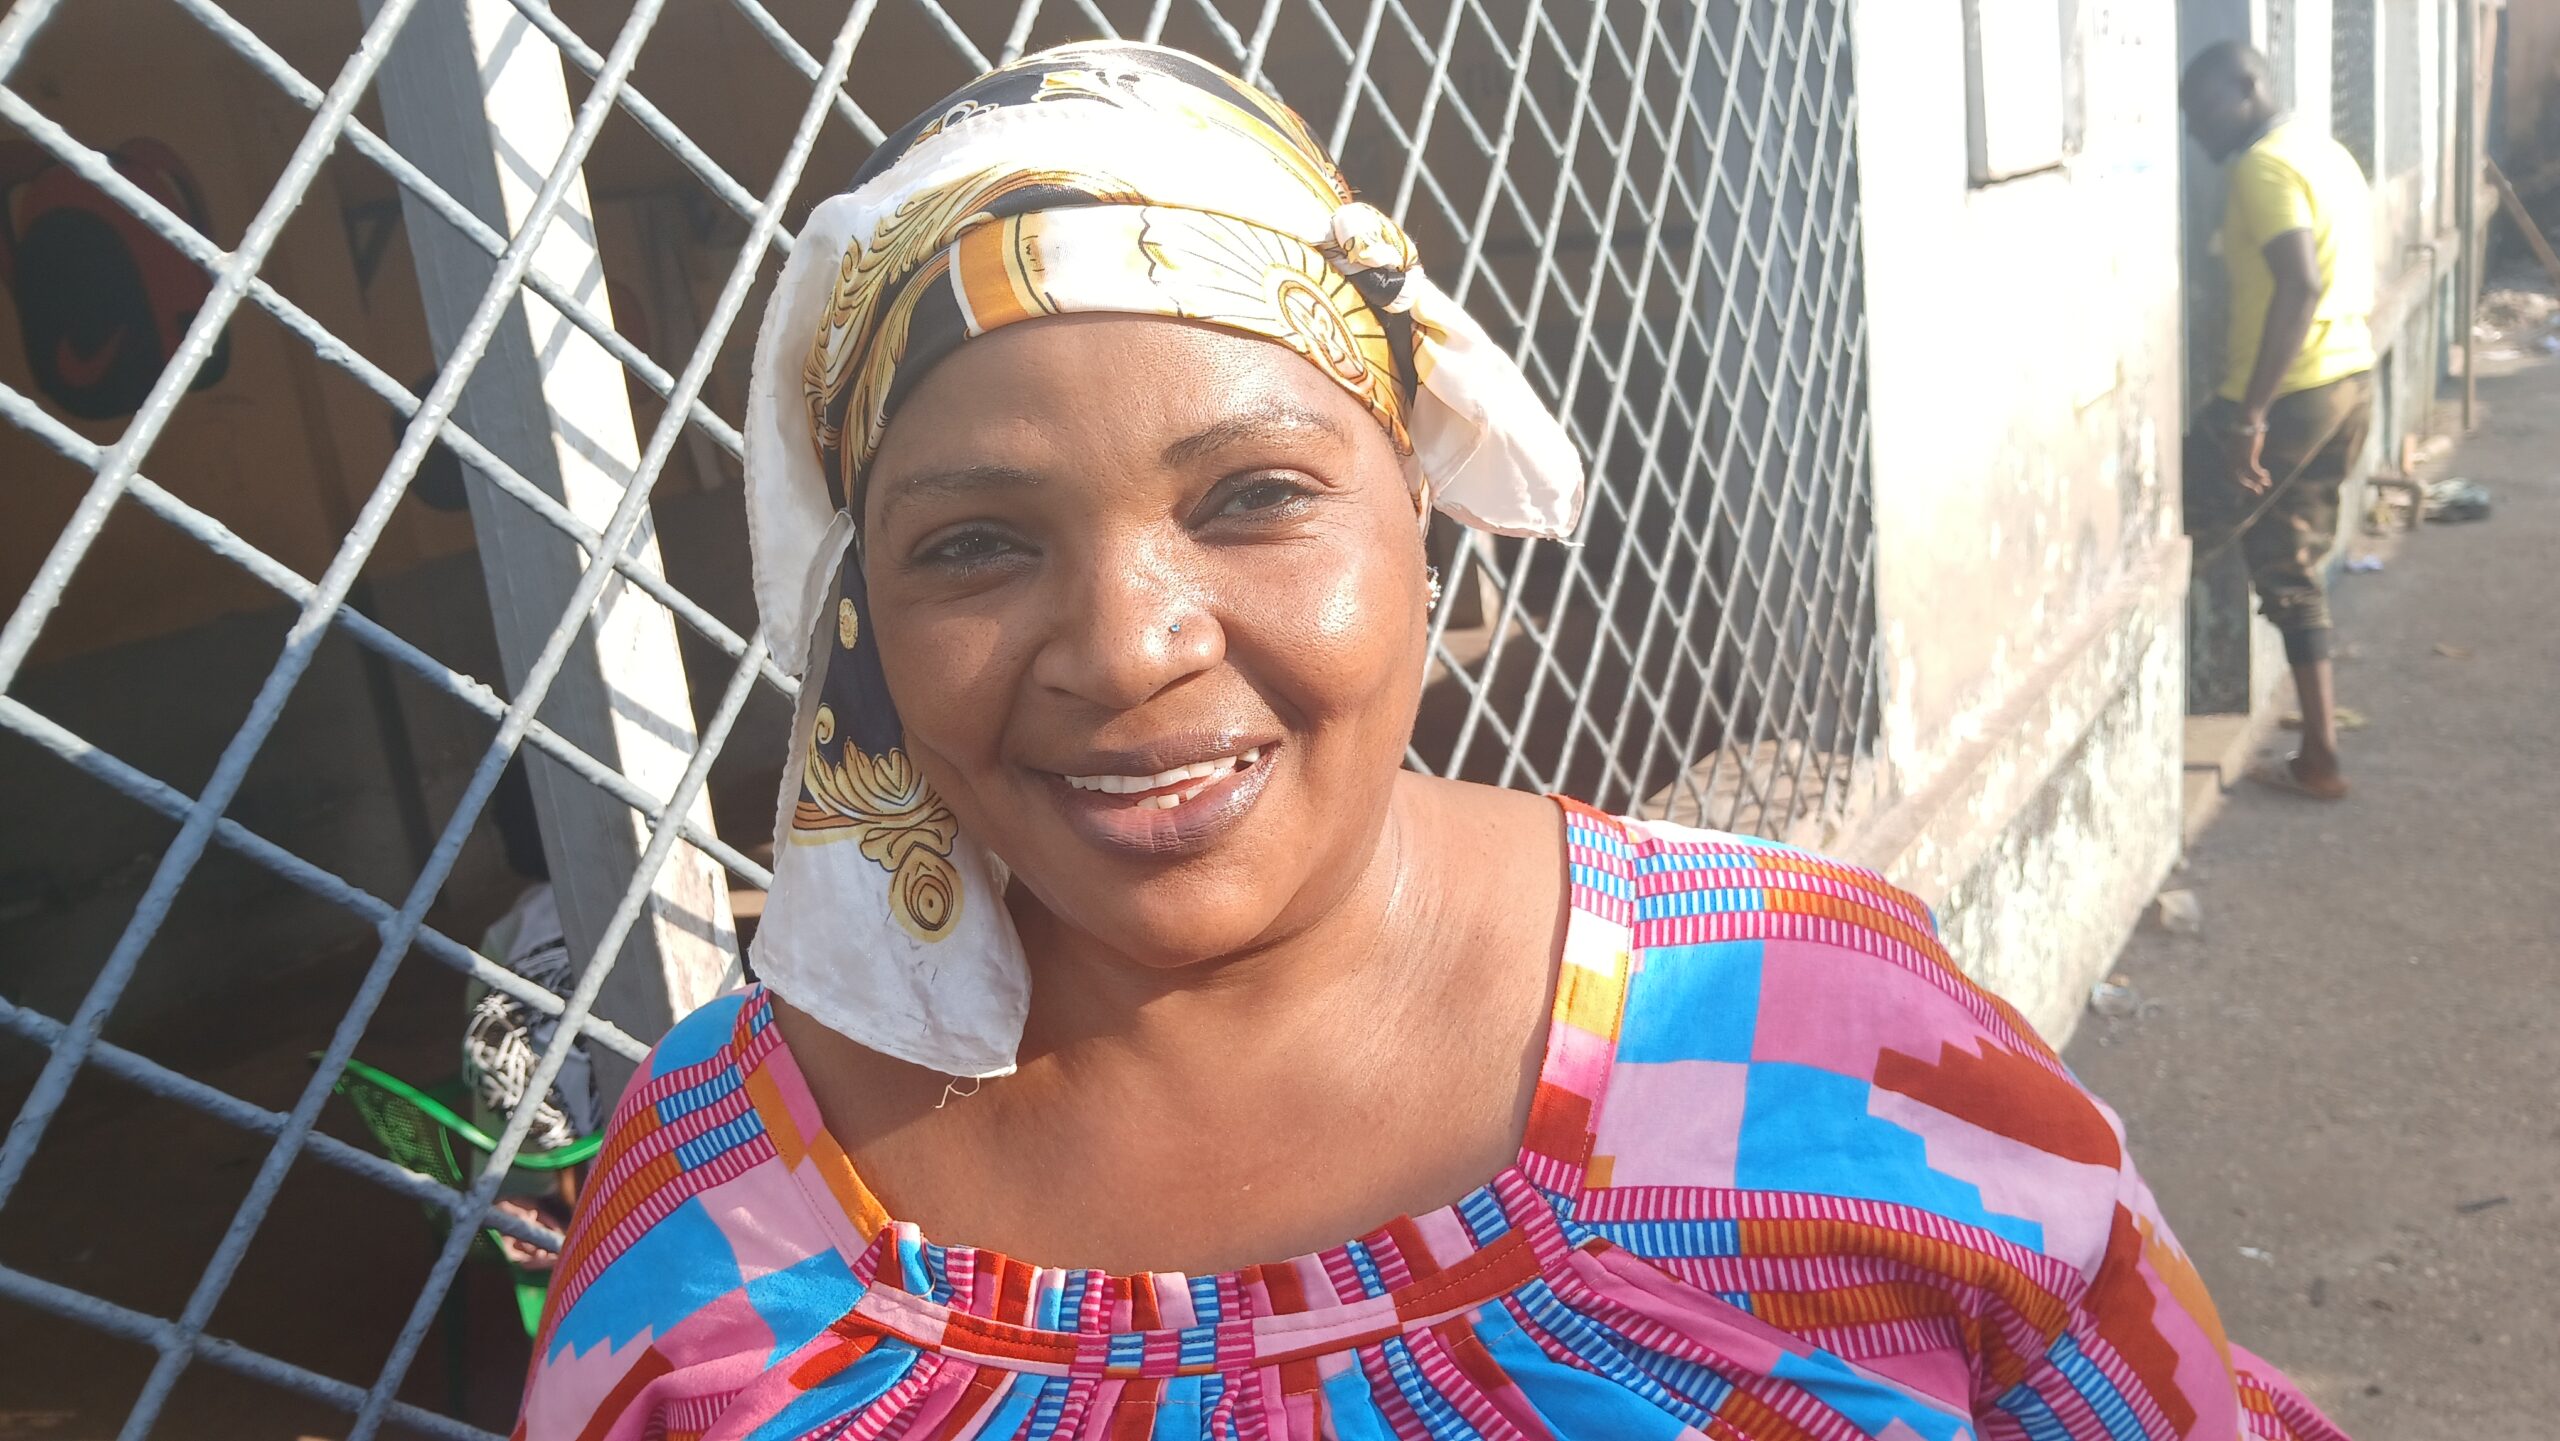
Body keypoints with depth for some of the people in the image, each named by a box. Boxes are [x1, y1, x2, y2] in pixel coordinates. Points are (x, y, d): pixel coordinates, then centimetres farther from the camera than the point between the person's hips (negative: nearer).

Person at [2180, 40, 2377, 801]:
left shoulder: (2264, 166, -14)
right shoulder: (2325, 152, 18)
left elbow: (2301, 286, -26)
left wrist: (2250, 411, -28)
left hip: (2291, 392, -10)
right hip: (2350, 383, 10)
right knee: (2291, 566, 15)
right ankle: (2319, 758, 17)